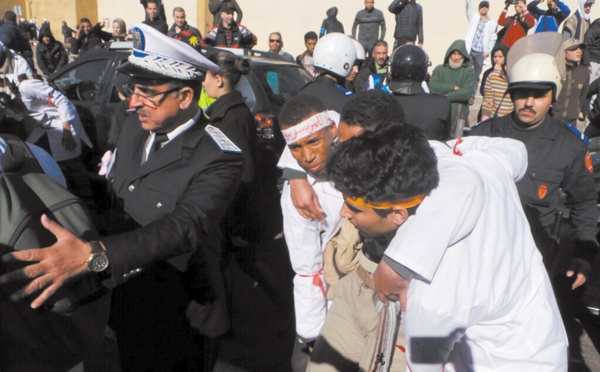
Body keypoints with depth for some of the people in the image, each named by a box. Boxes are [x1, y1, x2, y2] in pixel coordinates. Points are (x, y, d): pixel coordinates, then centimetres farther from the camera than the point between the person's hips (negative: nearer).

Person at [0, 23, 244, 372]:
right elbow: (113, 198, 10)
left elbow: (184, 227, -38)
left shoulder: (218, 160, -25)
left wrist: (93, 255, -48)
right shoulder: (134, 130, -1)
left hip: (176, 313, -6)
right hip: (123, 300, 7)